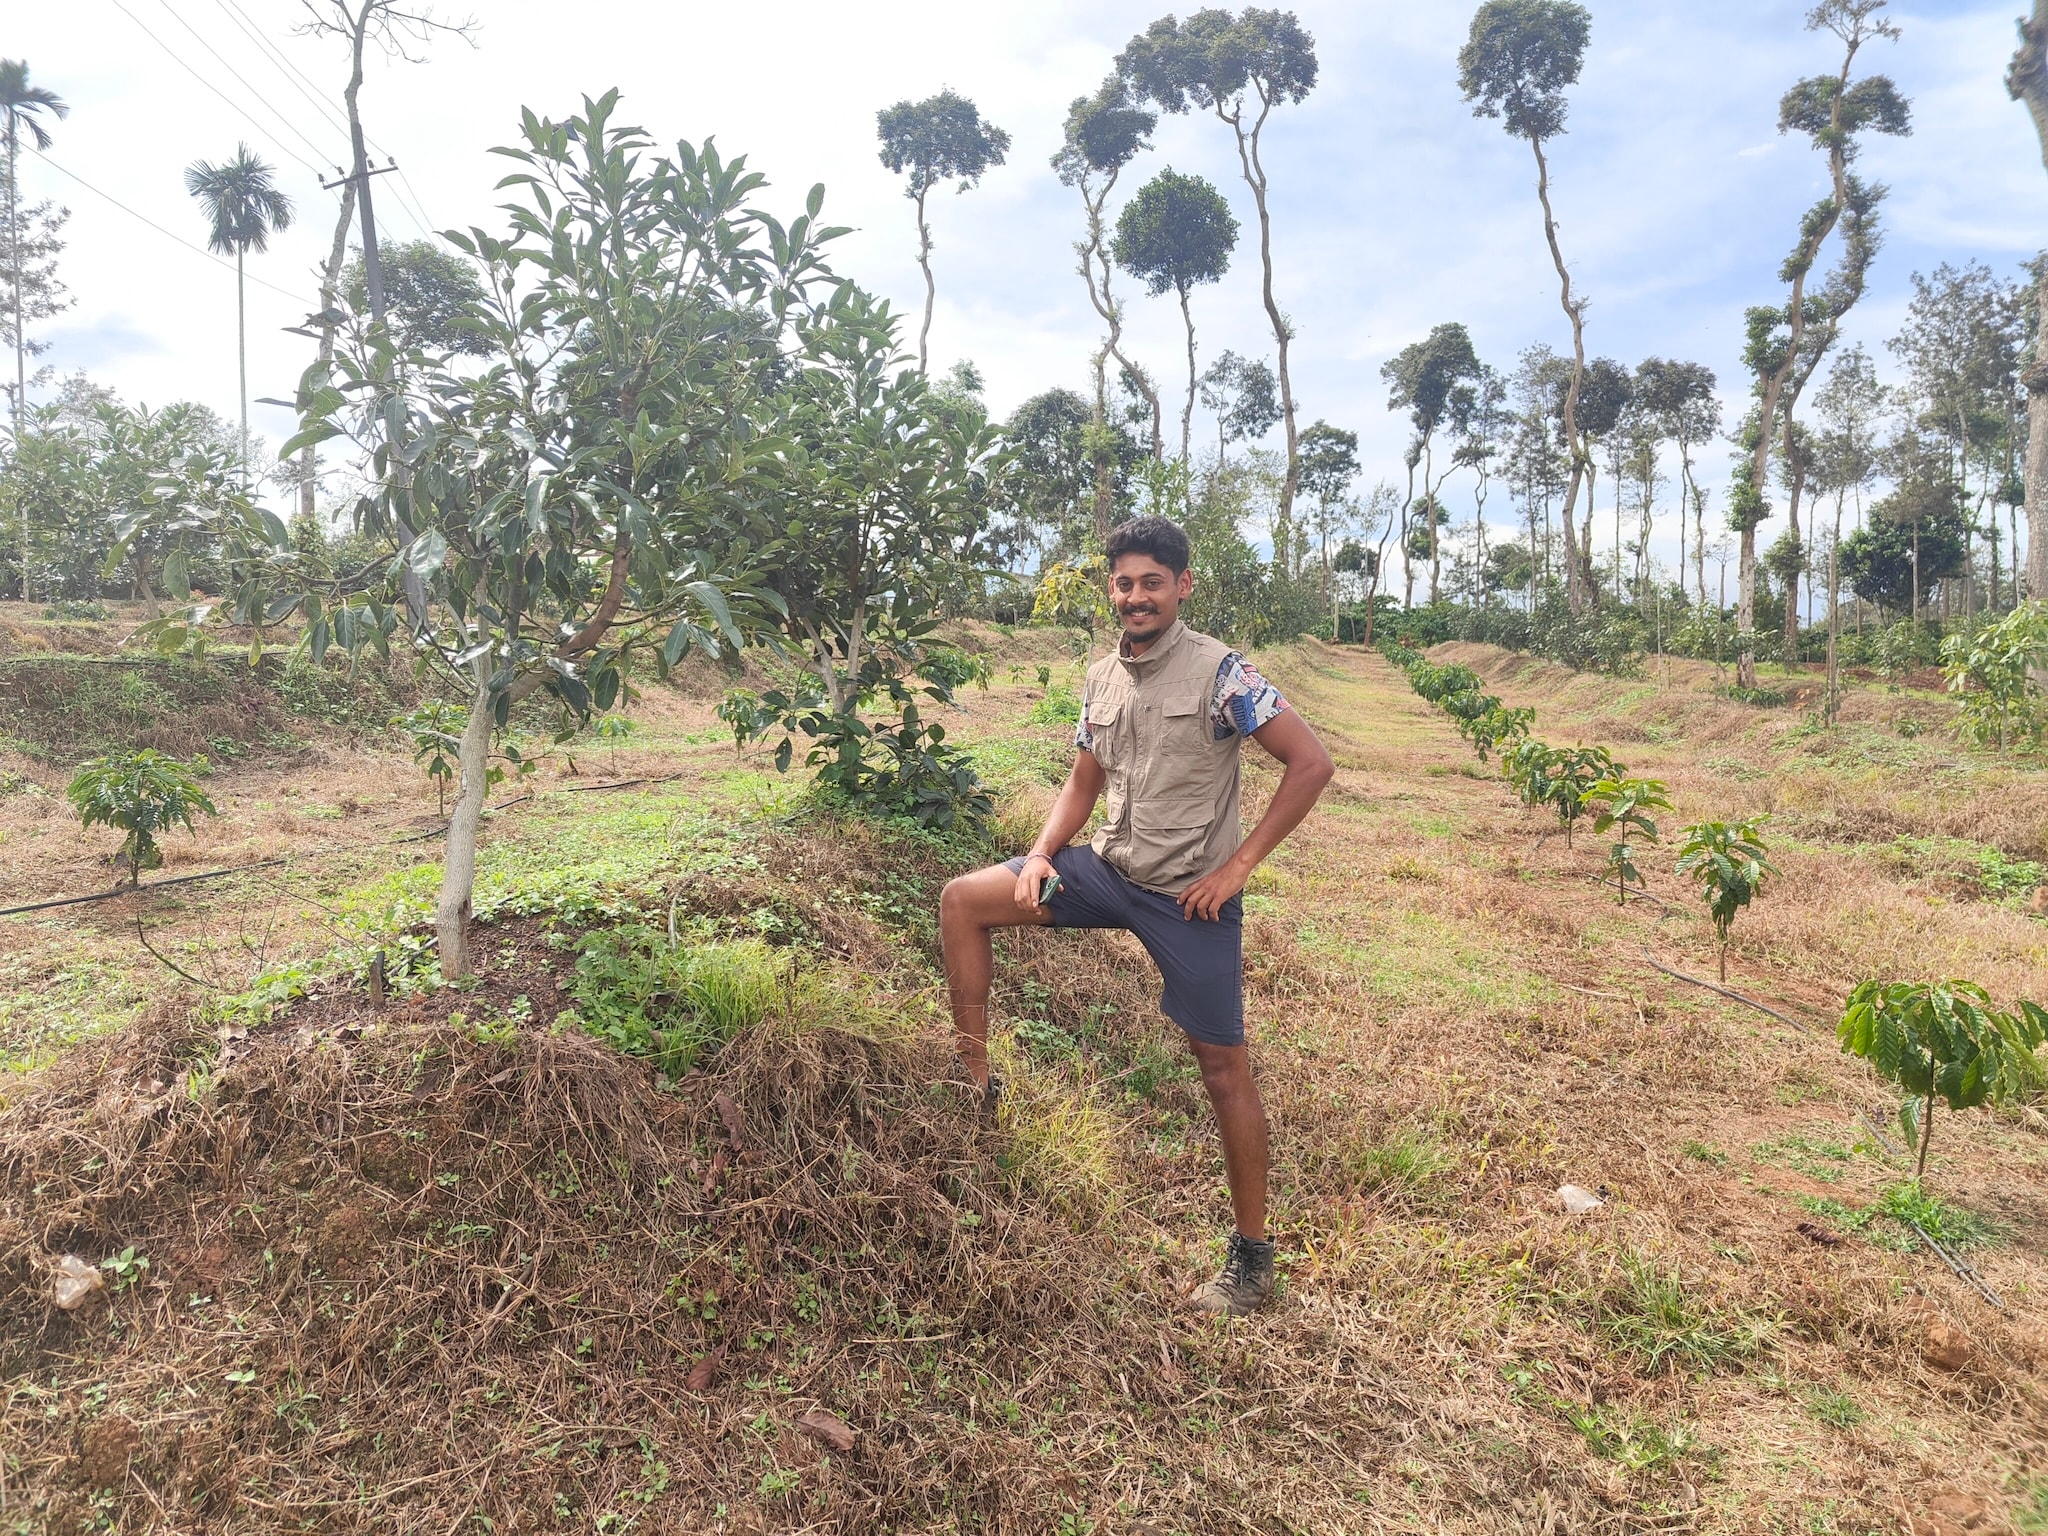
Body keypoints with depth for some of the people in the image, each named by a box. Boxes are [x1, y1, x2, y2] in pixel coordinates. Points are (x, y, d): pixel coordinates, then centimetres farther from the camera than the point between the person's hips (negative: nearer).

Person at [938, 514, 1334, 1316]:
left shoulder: (1219, 672, -14)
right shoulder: (1101, 678, 6)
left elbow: (1311, 763, -16)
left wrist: (1237, 865, -15)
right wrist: (1042, 854, -3)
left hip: (1190, 894, -6)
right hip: (1109, 870, 6)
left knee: (1224, 1068, 3)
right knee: (963, 899, -1)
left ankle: (1253, 1259, 20)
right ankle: (975, 1081, 9)